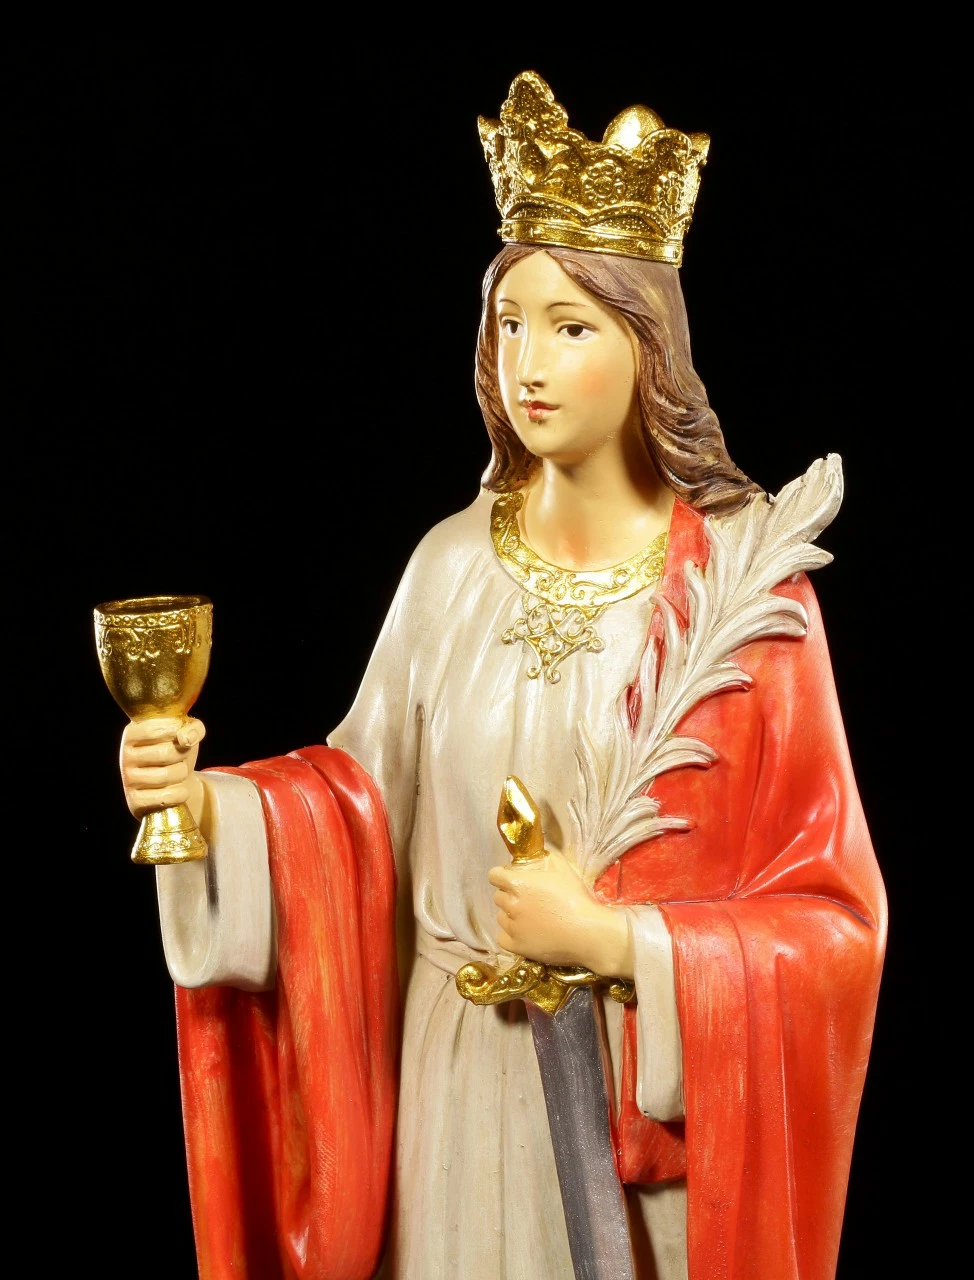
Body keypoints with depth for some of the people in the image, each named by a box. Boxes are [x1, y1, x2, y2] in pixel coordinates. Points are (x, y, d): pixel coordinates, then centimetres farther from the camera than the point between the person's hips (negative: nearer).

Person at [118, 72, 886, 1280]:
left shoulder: (741, 589, -13)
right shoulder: (453, 561, -3)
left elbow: (825, 914, -11)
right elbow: (372, 795, 4)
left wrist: (614, 941, -20)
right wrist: (209, 801, -11)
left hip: (655, 1093, -3)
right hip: (462, 1077, 3)